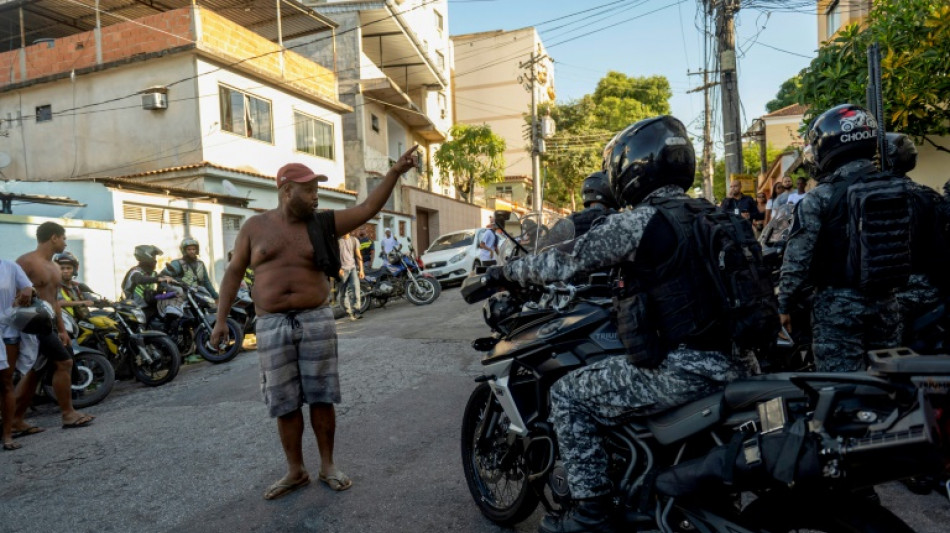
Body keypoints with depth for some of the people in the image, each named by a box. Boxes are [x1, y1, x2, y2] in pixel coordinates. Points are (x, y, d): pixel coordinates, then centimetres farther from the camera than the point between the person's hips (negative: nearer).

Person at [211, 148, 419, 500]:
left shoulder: (322, 224, 5)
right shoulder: (254, 227, 5)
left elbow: (368, 209, -2)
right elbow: (234, 271, 9)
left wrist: (394, 173, -10)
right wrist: (221, 318, 5)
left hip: (316, 320, 0)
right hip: (272, 325, 0)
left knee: (321, 397, 5)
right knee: (284, 404, 6)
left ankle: (328, 465, 21)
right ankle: (296, 471, 22)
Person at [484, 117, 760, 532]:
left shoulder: (637, 221, -12)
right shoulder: (711, 215, 12)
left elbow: (567, 261, -7)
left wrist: (506, 272, 7)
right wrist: (625, 272, 39)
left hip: (683, 372, -9)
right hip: (739, 363, 9)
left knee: (568, 396, 4)